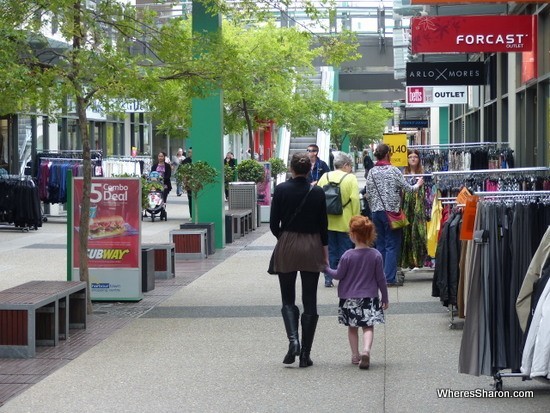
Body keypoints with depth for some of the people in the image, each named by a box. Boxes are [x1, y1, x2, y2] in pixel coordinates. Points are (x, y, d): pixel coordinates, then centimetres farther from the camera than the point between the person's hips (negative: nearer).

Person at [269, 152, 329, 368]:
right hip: (312, 247, 1)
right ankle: (305, 354, 6)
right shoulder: (317, 192, -4)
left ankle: (293, 339, -14)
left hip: (287, 246, -1)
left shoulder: (281, 190, -7)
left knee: (288, 299, 11)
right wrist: (325, 251, 11)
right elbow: (323, 225, 1)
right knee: (310, 301, 7)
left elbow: (273, 223, -4)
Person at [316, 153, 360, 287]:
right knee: (345, 251, 5)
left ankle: (328, 279, 9)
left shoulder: (324, 177, 5)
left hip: (327, 222, 3)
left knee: (329, 251, 10)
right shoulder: (351, 178, -6)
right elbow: (355, 199, -13)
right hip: (345, 223, -3)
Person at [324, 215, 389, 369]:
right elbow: (381, 279, -2)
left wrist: (327, 269, 15)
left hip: (349, 298, 0)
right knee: (368, 327, 1)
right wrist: (385, 298, 8)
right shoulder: (376, 255, -7)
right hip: (370, 297, 0)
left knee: (352, 327, 14)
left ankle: (355, 355, 18)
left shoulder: (348, 255, -13)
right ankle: (366, 350, -22)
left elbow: (339, 275, -4)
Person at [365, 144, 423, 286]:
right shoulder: (393, 171, -9)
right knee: (392, 245, -1)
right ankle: (390, 278, -5)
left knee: (380, 245, 11)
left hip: (376, 212, 5)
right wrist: (418, 185, 15)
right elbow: (407, 188, -5)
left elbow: (368, 195, 5)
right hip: (391, 211, -5)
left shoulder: (372, 172, 3)